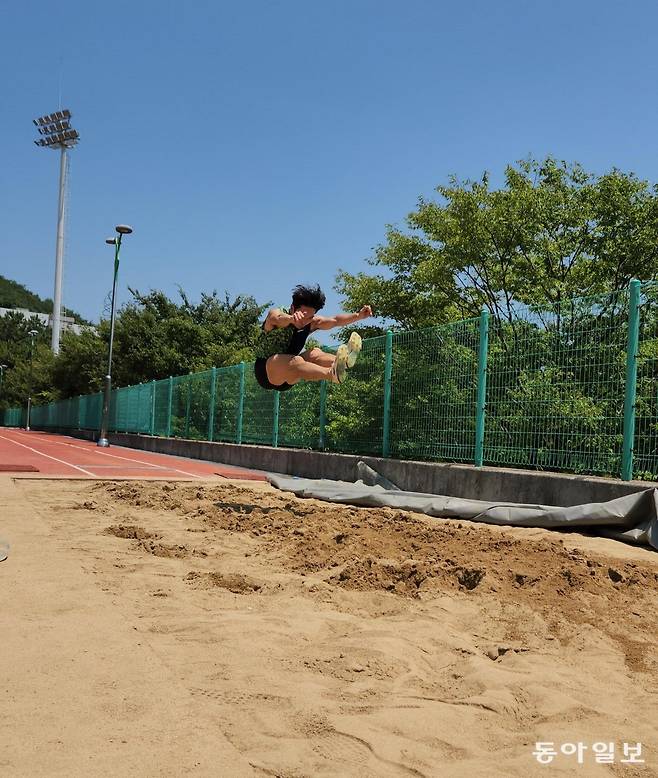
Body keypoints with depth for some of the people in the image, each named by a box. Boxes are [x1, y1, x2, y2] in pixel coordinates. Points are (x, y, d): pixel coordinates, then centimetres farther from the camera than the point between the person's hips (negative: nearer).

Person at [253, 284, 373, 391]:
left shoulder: (311, 323, 2)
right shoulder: (276, 313, -16)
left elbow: (336, 320, -5)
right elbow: (279, 319, -41)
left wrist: (359, 315, -21)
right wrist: (292, 318, -64)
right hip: (265, 371, -6)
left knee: (314, 354, -20)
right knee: (295, 361, -36)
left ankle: (342, 363, -51)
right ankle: (332, 373, -62)